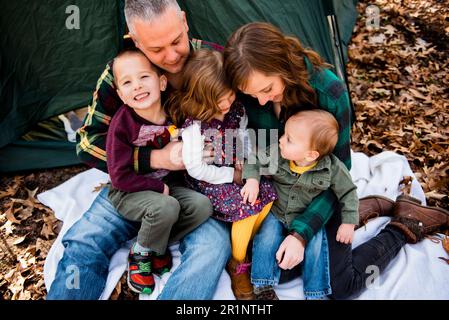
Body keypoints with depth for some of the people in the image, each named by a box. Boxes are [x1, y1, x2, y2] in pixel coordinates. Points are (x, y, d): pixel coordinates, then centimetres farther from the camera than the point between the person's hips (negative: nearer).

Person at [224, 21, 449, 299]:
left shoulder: (330, 93, -30)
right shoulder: (251, 90, -20)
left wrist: (301, 233, -28)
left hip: (322, 190, -4)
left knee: (341, 286, -3)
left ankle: (406, 223, 19)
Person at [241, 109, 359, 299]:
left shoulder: (332, 168, -22)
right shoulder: (275, 153, -21)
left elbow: (348, 192, -8)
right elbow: (254, 161, -8)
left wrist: (348, 223, -9)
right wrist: (252, 180, -27)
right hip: (276, 212, 1)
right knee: (266, 240, -14)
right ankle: (263, 286, 3)